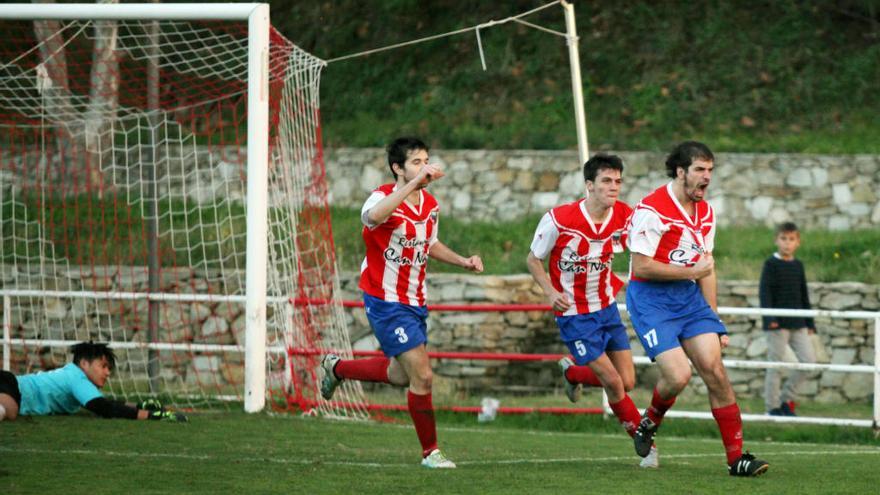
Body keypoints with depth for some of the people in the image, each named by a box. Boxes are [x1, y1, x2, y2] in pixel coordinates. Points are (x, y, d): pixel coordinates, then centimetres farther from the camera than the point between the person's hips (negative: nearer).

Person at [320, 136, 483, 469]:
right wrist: (414, 183, -49)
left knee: (401, 375, 21)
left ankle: (336, 368, 45)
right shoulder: (384, 197, -19)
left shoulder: (430, 205, 5)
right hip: (386, 303, -8)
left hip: (415, 302, 8)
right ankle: (430, 451, 3)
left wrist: (463, 262, 6)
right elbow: (373, 216, -45)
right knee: (422, 377, -12)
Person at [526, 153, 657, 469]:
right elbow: (533, 259, -7)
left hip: (607, 307, 5)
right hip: (574, 315, -5)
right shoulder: (559, 219, -20)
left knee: (627, 382, 4)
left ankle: (571, 373, 34)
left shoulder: (625, 216, -9)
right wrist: (551, 292, -22)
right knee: (613, 383, -9)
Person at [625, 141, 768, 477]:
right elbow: (641, 266, -18)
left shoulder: (705, 212, 10)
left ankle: (736, 458, -4)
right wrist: (691, 271, -14)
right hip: (650, 299, -7)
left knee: (715, 371, -6)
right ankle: (648, 423, 16)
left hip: (689, 297, 7)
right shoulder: (651, 210, -16)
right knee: (678, 376, -18)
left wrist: (713, 318, 15)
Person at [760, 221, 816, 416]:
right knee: (775, 363, -2)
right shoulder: (771, 264, -5)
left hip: (797, 323, 6)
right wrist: (769, 318, -24)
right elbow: (765, 291, -12)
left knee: (809, 360, -1)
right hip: (777, 323, -6)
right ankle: (772, 406, 7)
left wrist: (809, 323, 16)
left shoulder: (798, 265, 12)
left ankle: (786, 400, 11)